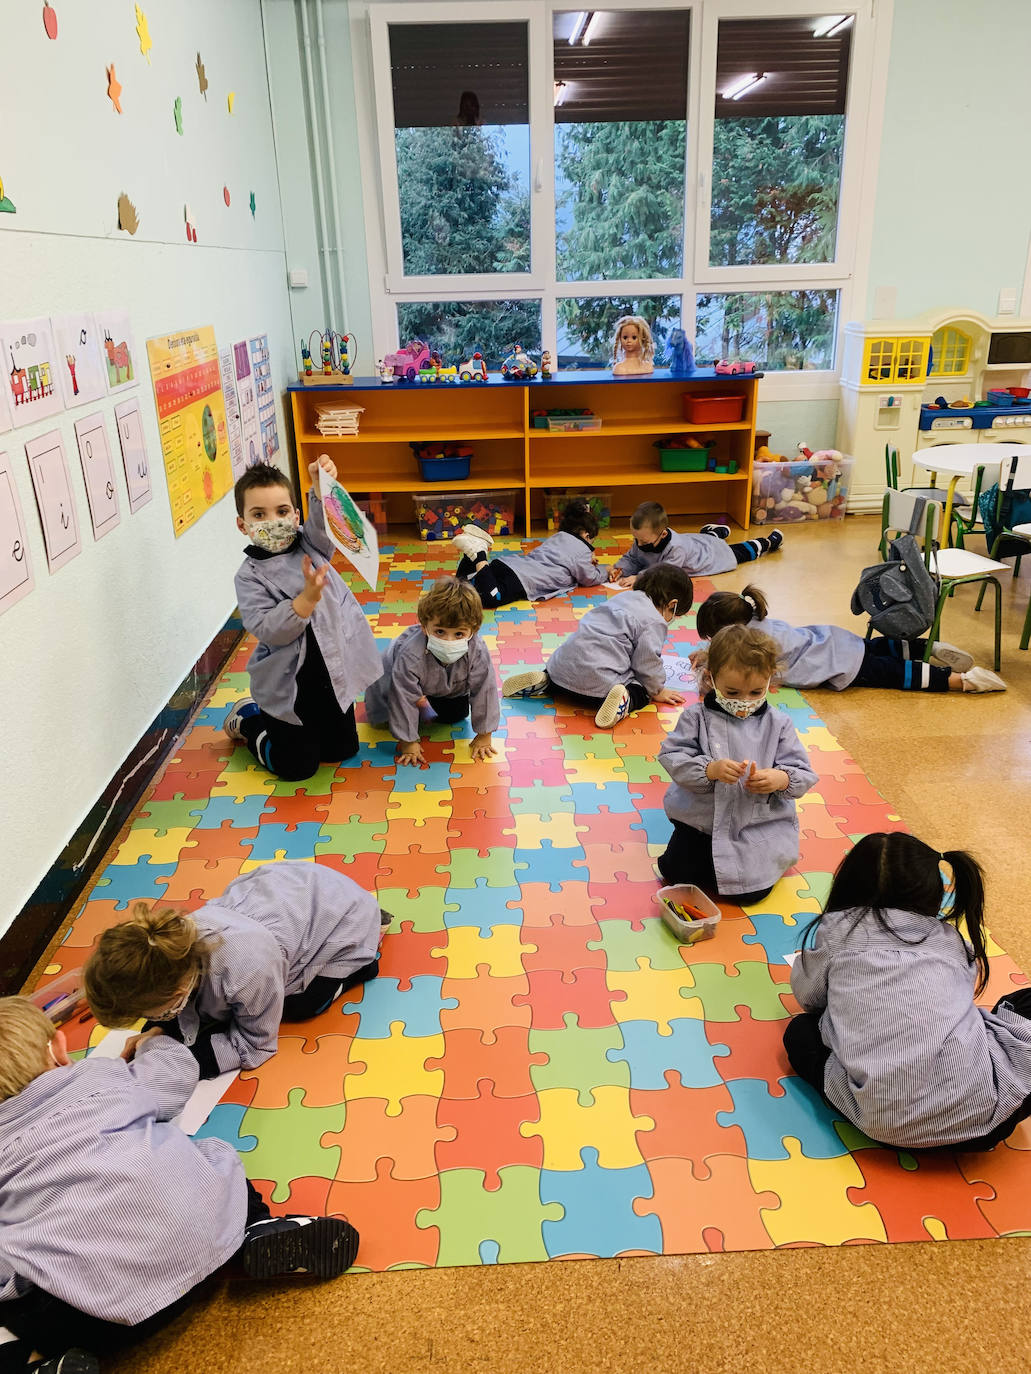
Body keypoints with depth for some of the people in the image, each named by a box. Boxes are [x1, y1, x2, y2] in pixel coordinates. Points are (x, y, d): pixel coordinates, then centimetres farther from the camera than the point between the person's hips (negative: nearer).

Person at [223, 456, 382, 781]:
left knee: (343, 750, 19)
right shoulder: (250, 576, -14)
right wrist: (308, 598, -35)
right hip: (288, 684, -4)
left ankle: (269, 718, 38)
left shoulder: (310, 545, -1)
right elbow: (267, 630, -24)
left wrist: (322, 484, -41)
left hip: (333, 673, 4)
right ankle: (247, 719, 33)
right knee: (297, 767, 7)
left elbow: (323, 520, -22)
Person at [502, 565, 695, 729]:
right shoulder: (654, 622, -4)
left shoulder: (624, 597, 21)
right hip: (597, 676, -7)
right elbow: (647, 662, -3)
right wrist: (657, 691, 14)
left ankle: (544, 682, 12)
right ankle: (624, 698, -20)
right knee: (641, 690, 8)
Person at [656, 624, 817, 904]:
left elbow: (803, 773, -4)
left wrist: (781, 779, -28)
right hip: (702, 816, 1)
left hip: (760, 823, 0)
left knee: (751, 890, -12)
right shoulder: (696, 716, -7)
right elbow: (672, 757, -14)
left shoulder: (778, 723, -4)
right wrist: (709, 769, -31)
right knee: (675, 871, -9)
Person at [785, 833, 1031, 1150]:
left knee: (799, 1031, 24)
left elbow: (807, 996, 25)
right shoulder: (953, 939, 17)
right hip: (979, 1115, 2)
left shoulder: (835, 930, 11)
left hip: (883, 1121, -2)